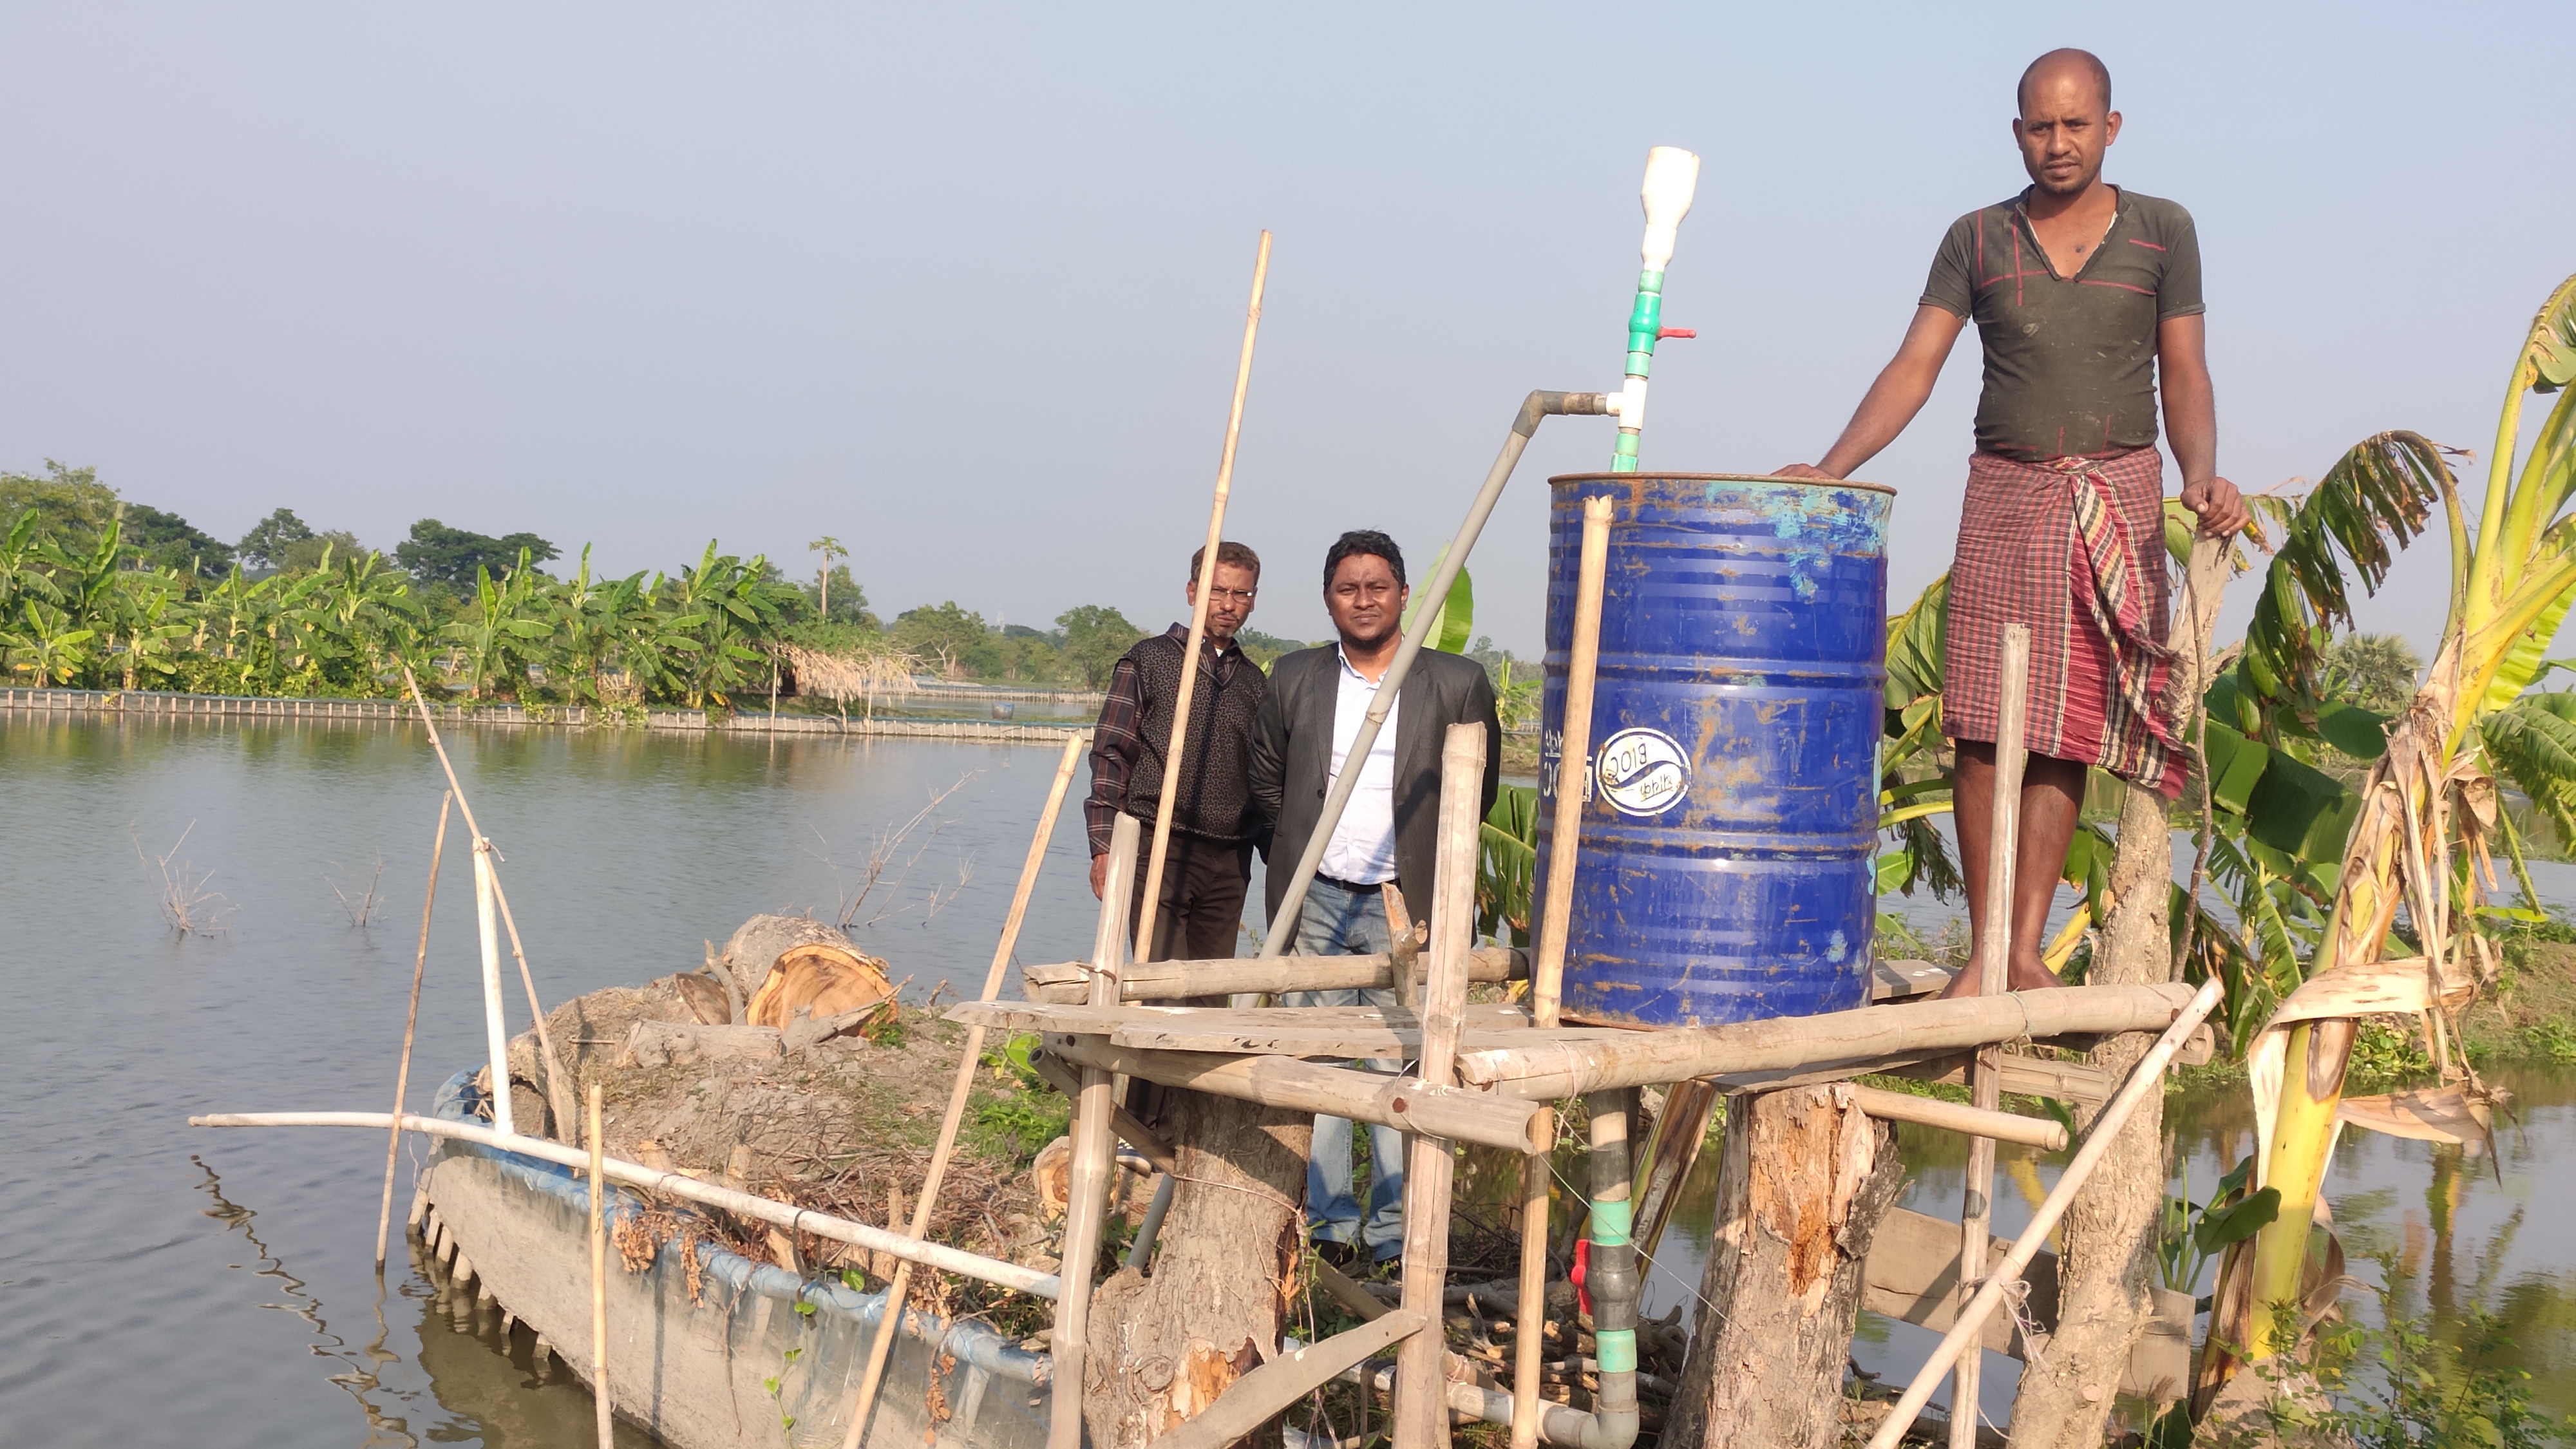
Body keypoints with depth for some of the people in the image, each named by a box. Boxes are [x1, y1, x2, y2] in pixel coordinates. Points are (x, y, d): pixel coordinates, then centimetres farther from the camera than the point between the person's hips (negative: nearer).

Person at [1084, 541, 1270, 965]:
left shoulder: (1255, 683, 17)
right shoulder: (1148, 660, 3)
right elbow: (1110, 754, -1)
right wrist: (1104, 845, -9)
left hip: (1230, 862, 5)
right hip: (1160, 851, -5)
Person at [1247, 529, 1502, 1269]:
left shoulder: (1458, 684, -1)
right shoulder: (1293, 679, 7)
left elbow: (1478, 787, 10)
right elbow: (1266, 779, 19)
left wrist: (1423, 855, 10)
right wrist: (1306, 845, 13)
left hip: (1405, 907, -3)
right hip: (1316, 901, 3)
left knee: (1399, 1068, -2)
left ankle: (1397, 1228, 8)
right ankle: (1333, 1219, 16)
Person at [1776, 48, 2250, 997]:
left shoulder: (2162, 233, 5)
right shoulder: (1977, 240, 6)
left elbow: (2185, 377, 4)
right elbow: (1914, 368, -1)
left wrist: (2203, 475, -15)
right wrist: (1827, 470, -15)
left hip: (2120, 498, 0)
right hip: (2006, 493, 1)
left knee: (2066, 735, -2)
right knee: (1986, 730, -6)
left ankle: (2025, 951, 3)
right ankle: (1985, 952, 2)